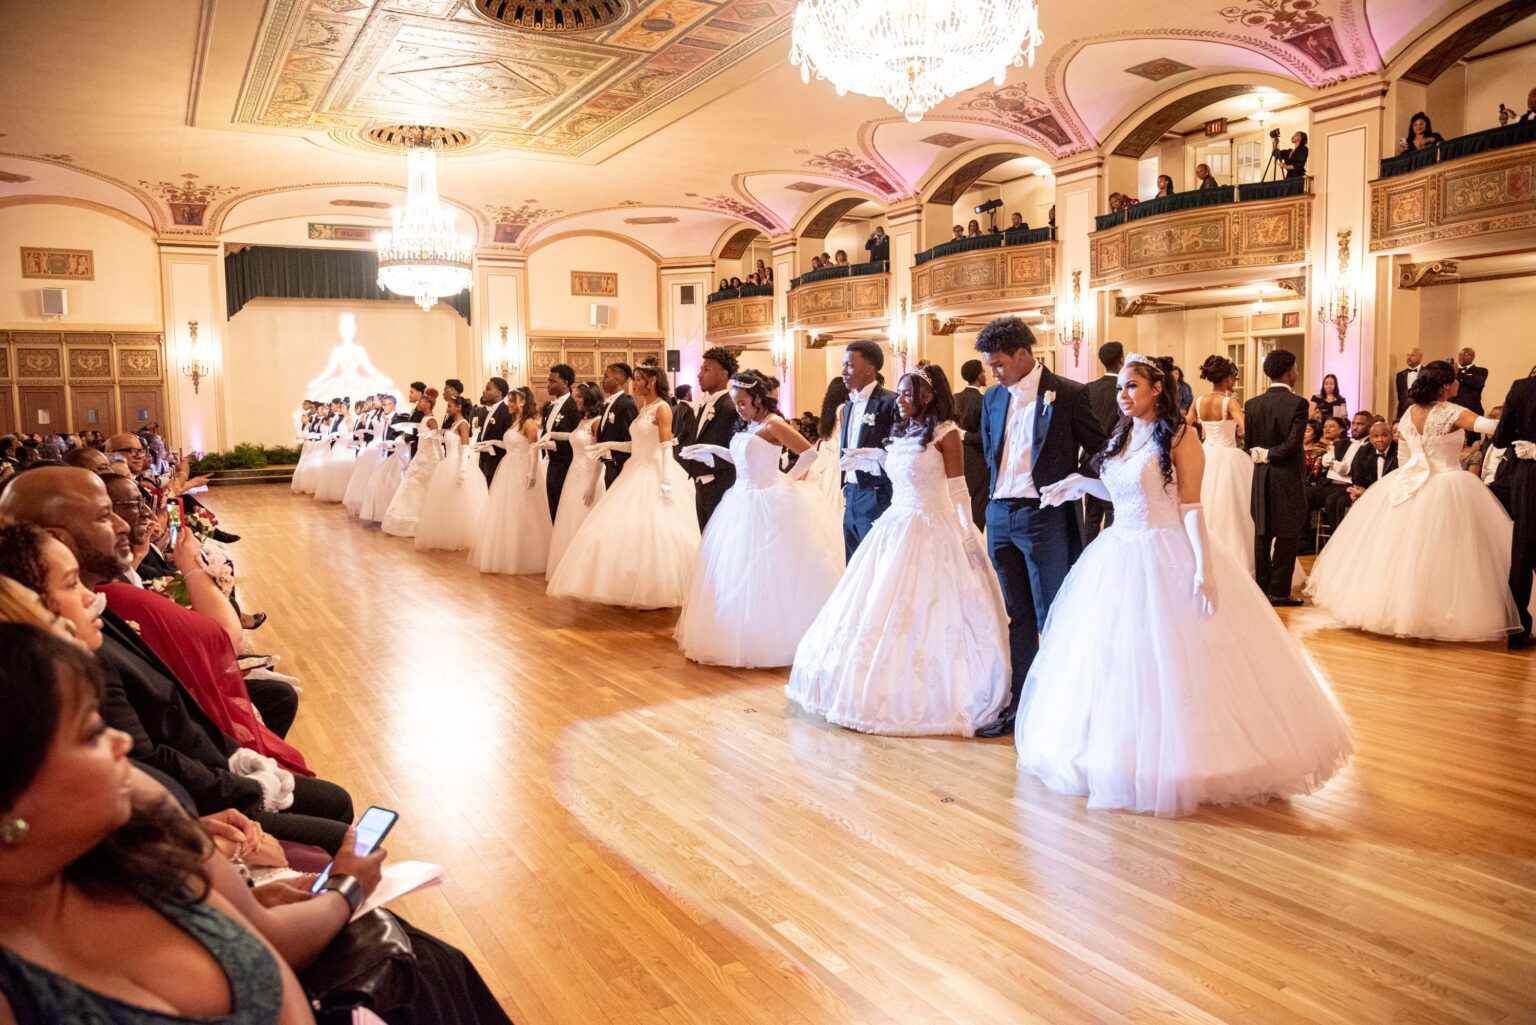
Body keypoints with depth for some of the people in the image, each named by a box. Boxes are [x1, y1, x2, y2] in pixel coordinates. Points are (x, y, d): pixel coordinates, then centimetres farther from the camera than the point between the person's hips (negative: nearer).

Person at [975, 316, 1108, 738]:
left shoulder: (1067, 394, -7)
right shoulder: (993, 397, 9)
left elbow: (1099, 447, 1)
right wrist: (1001, 491, 11)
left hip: (1045, 517, -5)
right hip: (1000, 514, 6)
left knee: (1052, 617, 1)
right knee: (1014, 616, 12)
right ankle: (1018, 702, 22)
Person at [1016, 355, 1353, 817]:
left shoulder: (1178, 436, -7)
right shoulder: (1121, 437, 12)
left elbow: (1191, 507, -11)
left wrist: (1203, 567, -19)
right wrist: (1081, 484, 7)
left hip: (1167, 560, -7)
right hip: (1119, 558, 7)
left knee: (1172, 662, -3)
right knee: (1114, 663, 9)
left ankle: (1175, 759, 10)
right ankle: (1124, 755, 23)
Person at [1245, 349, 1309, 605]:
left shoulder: (1252, 404, 1)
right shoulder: (1297, 403, -12)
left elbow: (1248, 443, 4)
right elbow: (1293, 443, -18)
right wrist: (1270, 455, -6)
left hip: (1261, 476, 5)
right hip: (1288, 476, -4)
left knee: (1262, 533, 12)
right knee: (1287, 535, 3)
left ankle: (1262, 588, 17)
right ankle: (1279, 591, 4)